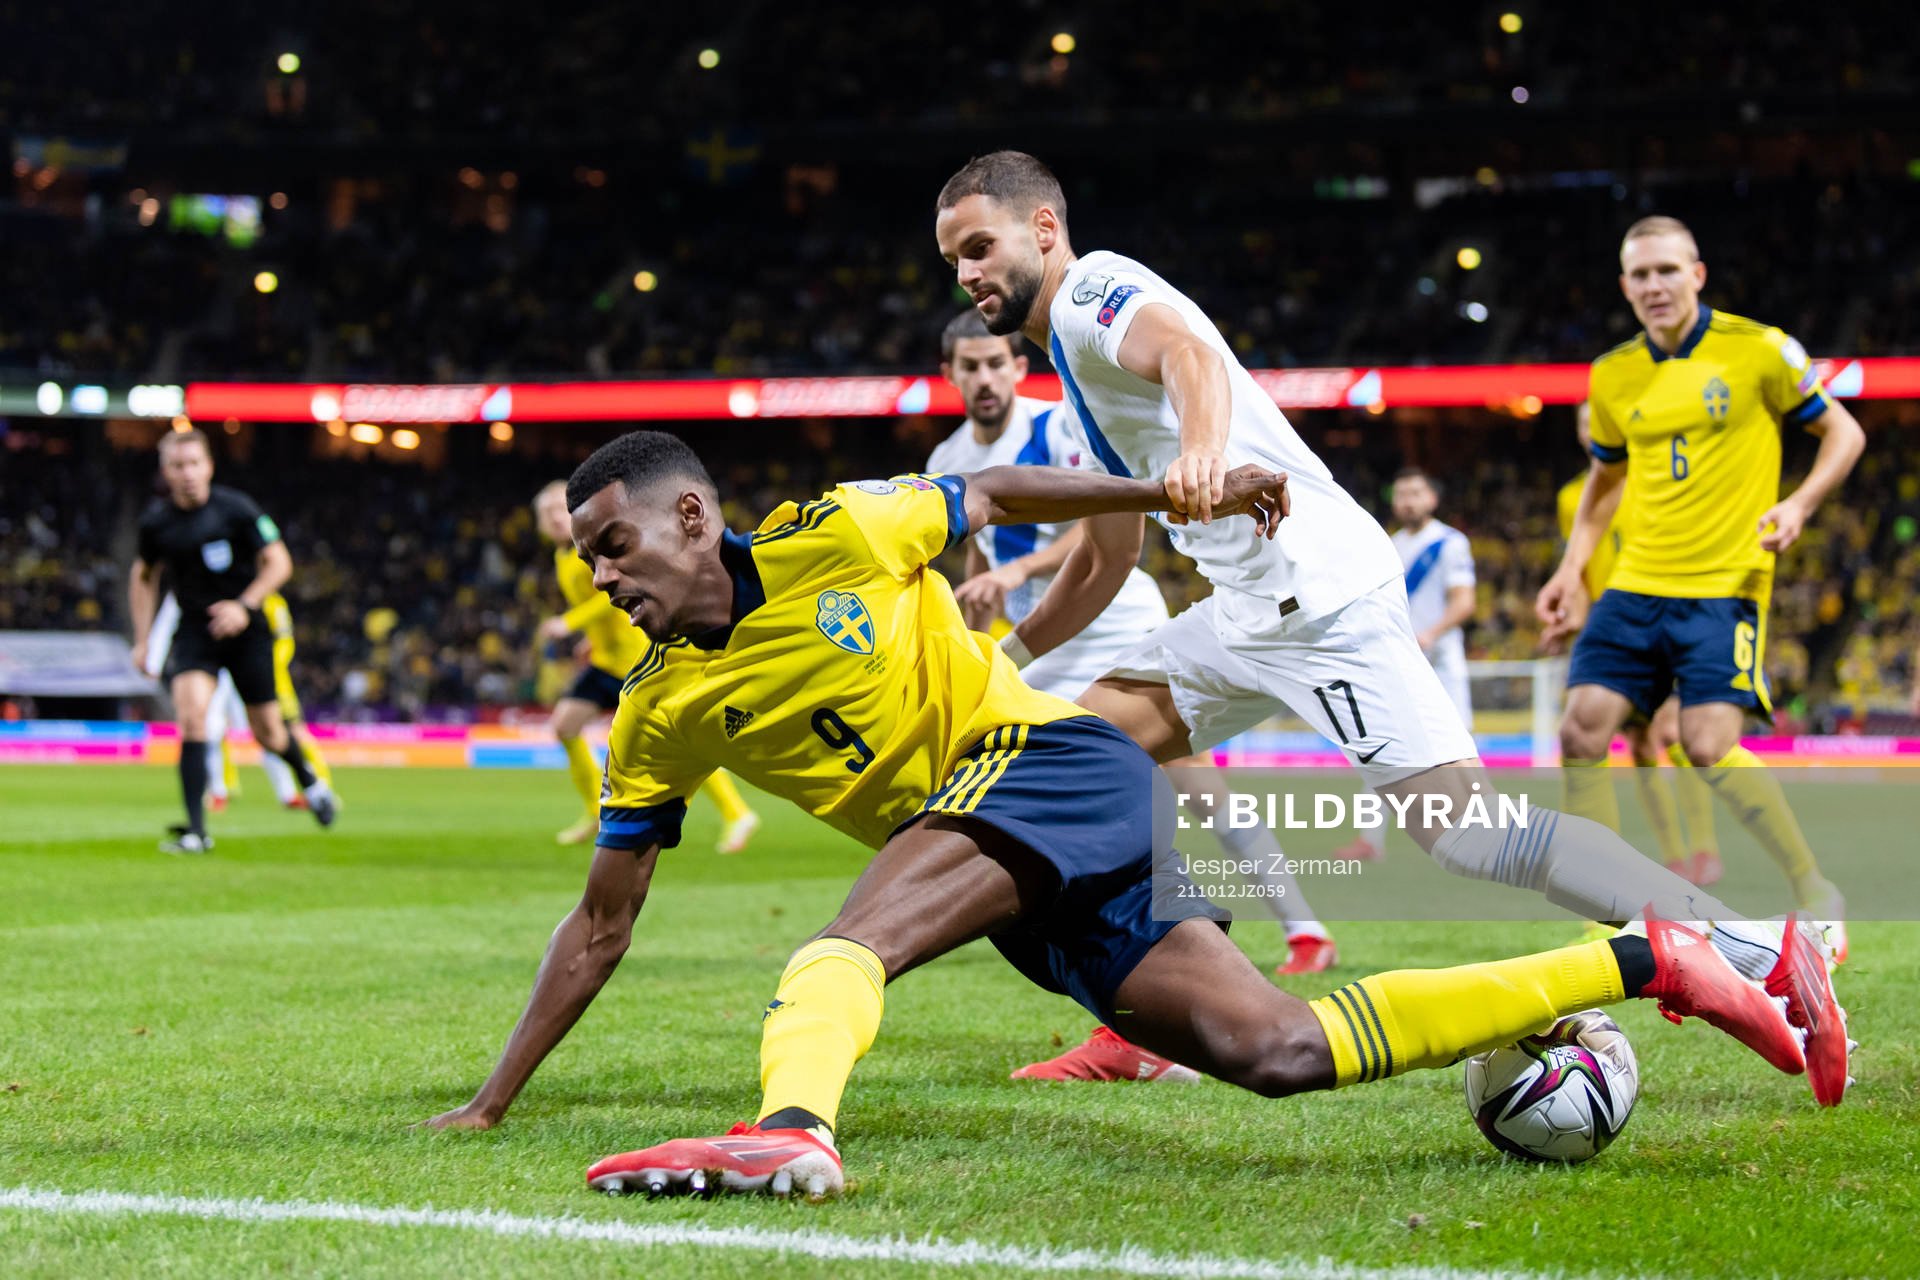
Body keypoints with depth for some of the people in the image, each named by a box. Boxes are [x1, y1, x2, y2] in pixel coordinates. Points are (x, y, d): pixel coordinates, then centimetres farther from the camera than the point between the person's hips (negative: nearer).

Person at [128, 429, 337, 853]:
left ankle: (308, 778, 40)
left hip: (246, 630, -1)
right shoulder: (156, 520, -4)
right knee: (191, 716, -21)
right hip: (193, 632, 2)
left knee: (268, 733, 5)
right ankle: (195, 830, -20)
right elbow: (144, 576, 14)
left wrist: (245, 606, -21)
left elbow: (278, 563, -7)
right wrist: (143, 639, 8)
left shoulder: (235, 508, -13)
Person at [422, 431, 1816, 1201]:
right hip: (1036, 909, 5)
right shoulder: (660, 715, 8)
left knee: (849, 938, -29)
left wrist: (1183, 494, 5)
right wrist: (492, 1103, 10)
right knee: (1279, 1050, -6)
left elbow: (986, 497, 9)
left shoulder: (830, 537, -6)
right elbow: (601, 924, 12)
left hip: (1055, 766, -5)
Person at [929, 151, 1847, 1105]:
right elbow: (1105, 561, 34)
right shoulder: (1071, 354, 26)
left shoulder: (1094, 288, -3)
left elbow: (1189, 350, -28)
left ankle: (1757, 954, -25)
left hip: (1315, 588, -10)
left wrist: (1202, 449, -49)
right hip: (1252, 609, 10)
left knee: (1457, 821, -19)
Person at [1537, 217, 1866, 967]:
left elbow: (1843, 433, 2)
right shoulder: (1614, 376, 9)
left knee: (1709, 745, -19)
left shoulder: (1758, 350, -5)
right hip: (1636, 586, 5)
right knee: (1581, 731, -8)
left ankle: (1816, 892, 0)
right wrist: (1572, 568, 14)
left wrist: (1798, 504, -14)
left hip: (1724, 585, -5)